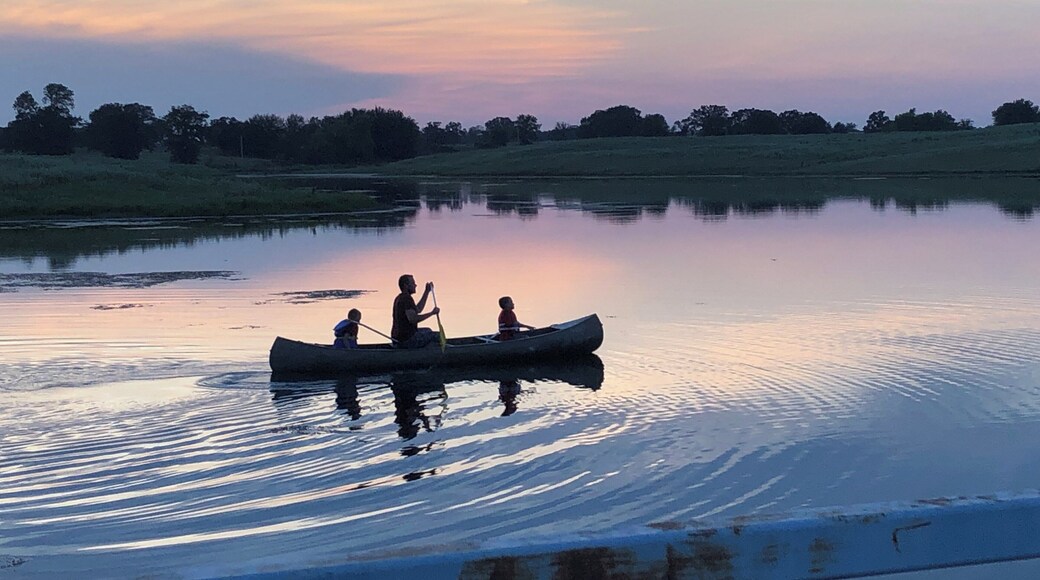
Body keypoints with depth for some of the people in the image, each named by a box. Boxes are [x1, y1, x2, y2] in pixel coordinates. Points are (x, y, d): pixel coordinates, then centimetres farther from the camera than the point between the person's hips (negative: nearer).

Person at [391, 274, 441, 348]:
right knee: (437, 336, -5)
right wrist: (432, 313, -19)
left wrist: (427, 292, 25)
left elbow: (418, 310, 25)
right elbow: (413, 319, -28)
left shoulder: (399, 298, 15)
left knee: (427, 331, 32)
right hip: (406, 340, -11)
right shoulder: (407, 299, -17)